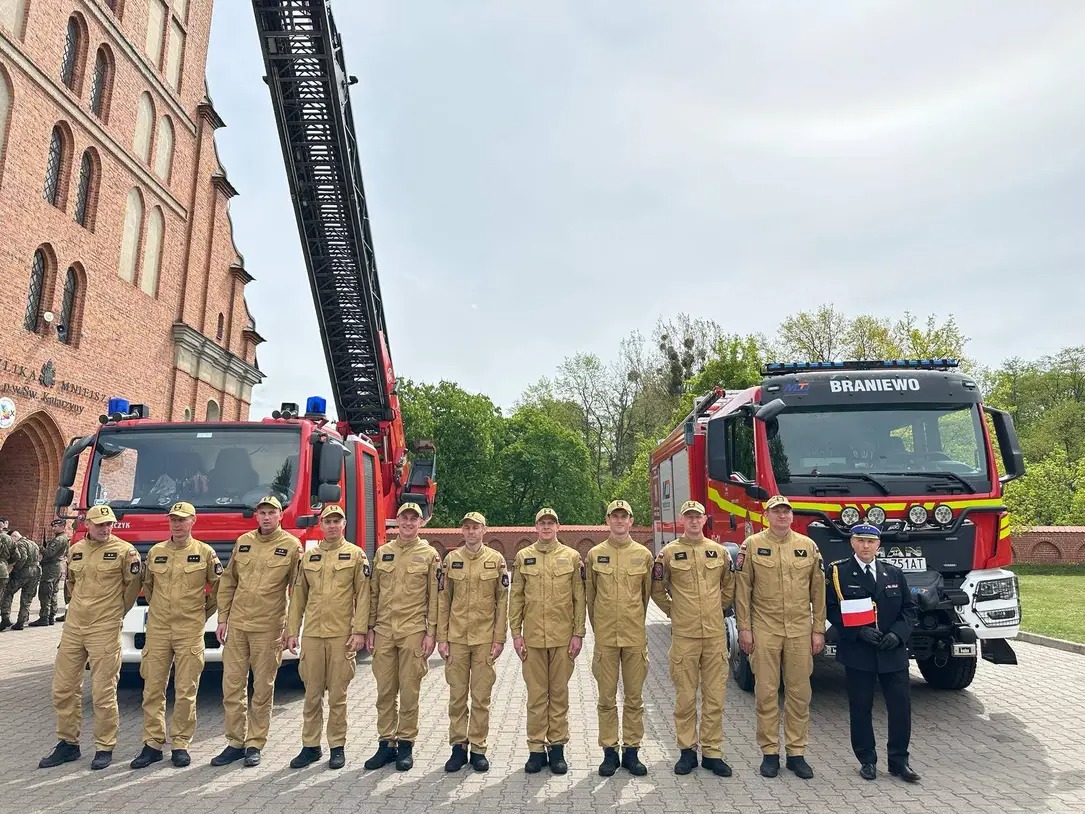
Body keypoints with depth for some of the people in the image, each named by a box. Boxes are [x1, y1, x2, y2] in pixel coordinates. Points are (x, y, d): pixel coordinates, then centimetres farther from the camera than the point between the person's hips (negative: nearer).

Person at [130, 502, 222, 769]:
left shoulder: (205, 552, -1)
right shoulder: (155, 552, 8)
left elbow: (218, 585, 7)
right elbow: (147, 585, 23)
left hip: (190, 630, -3)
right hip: (157, 629, 3)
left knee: (185, 691, 1)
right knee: (153, 688, 5)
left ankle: (180, 744, 12)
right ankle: (153, 743, 16)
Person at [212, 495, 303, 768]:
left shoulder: (292, 546, -4)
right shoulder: (243, 542, 8)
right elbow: (227, 582, 14)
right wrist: (222, 619, 8)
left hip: (268, 629, -4)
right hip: (236, 626, 4)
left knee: (263, 689, 5)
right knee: (232, 686, 8)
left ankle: (255, 744, 18)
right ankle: (235, 743, 21)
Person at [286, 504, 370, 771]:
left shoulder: (356, 555, 1)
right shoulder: (308, 556, 11)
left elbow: (363, 596, -3)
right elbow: (298, 596, 13)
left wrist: (359, 631, -10)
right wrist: (292, 632, 8)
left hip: (342, 635, -3)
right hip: (312, 634, 3)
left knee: (337, 694, 4)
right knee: (312, 694, 9)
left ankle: (338, 747, 17)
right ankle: (310, 746, 21)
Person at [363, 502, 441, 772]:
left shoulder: (429, 554, 1)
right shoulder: (383, 553, 10)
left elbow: (435, 597, -1)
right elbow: (373, 593, 12)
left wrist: (431, 633, -6)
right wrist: (370, 629, 7)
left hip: (414, 632, -3)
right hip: (384, 631, 3)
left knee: (409, 691, 3)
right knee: (385, 691, 8)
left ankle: (406, 745, 15)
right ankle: (386, 743, 19)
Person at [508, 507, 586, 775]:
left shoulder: (572, 557, 3)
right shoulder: (523, 557, 4)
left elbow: (579, 599, 3)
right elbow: (515, 598, 5)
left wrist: (578, 634, -2)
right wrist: (516, 633, 0)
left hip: (563, 637, 0)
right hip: (533, 637, 0)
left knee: (559, 693, 8)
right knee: (536, 694, 6)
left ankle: (557, 747, 19)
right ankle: (536, 748, 17)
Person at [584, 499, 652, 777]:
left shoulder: (643, 554, 3)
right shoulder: (595, 554, 2)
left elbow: (646, 593, 13)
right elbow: (589, 595, 10)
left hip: (635, 636, 1)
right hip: (605, 637, 0)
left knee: (634, 698, 8)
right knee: (607, 698, 6)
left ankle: (631, 750, 19)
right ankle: (609, 751, 17)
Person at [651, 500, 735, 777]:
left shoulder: (719, 551, 7)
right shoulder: (669, 552, 0)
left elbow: (729, 587, 19)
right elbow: (656, 589, 9)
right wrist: (673, 611, 7)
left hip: (715, 634, 2)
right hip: (684, 635, -2)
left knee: (715, 696, 5)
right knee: (685, 696, 4)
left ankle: (712, 752, 16)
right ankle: (687, 751, 17)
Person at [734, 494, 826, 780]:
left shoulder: (808, 546, 6)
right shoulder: (752, 545, 0)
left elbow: (818, 591, 8)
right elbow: (742, 590, 0)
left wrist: (818, 630, 5)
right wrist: (743, 628, -4)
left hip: (800, 631, 2)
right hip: (765, 630, -2)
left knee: (799, 693, 7)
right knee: (766, 692, 4)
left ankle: (796, 753, 20)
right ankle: (769, 753, 15)